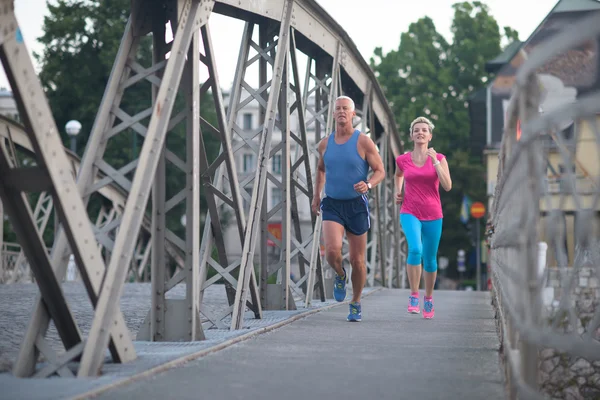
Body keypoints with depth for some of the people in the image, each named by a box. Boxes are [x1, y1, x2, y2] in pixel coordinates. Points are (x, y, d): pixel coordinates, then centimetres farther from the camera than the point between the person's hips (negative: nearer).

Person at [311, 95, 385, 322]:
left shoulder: (363, 142, -6)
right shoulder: (325, 144, 5)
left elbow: (380, 171, -4)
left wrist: (368, 185, -25)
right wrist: (316, 195, 15)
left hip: (356, 205, -2)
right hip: (332, 204, 2)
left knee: (357, 260, 5)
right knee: (332, 251, -22)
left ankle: (356, 303, 25)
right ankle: (339, 275, 13)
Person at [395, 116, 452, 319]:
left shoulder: (439, 158, -1)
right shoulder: (403, 159, 3)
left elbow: (447, 186, -12)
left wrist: (435, 161, -17)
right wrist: (398, 192, 10)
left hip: (433, 215, 1)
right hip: (410, 213, -1)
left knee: (430, 260, 9)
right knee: (415, 249, -27)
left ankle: (428, 298, 33)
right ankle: (414, 295, -14)